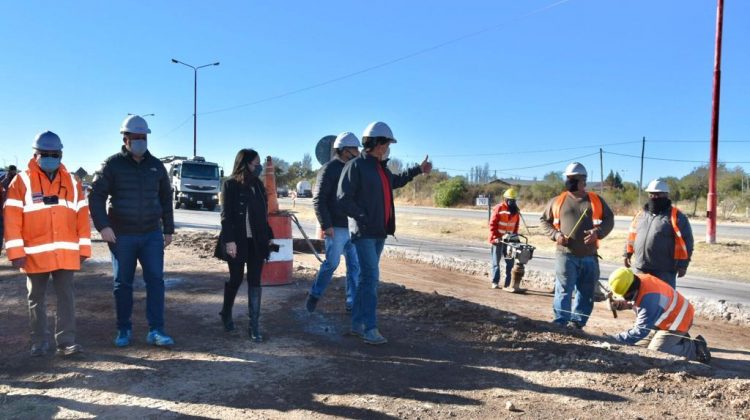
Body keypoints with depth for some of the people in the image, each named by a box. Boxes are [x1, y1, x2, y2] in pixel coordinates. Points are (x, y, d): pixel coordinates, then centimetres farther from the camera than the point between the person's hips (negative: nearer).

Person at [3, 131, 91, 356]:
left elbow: (82, 216, 8)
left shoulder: (71, 182, 8)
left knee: (66, 296, 3)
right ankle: (39, 341, 21)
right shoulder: (21, 181, -1)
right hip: (35, 254, -2)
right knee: (37, 298, 10)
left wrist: (83, 248, 5)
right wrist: (16, 251, -11)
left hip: (66, 253, 2)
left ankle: (66, 341, 8)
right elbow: (11, 218, -5)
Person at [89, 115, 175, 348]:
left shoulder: (156, 165, 9)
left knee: (155, 281, -3)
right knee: (123, 284, 7)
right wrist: (103, 226, -15)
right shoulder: (113, 164, -1)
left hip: (152, 234, 2)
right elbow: (96, 196, -4)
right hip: (121, 236, -2)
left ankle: (156, 330, 2)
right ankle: (124, 329, 20)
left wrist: (168, 229, 13)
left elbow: (166, 199, 16)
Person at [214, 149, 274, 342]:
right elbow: (226, 215, -10)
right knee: (236, 279, 6)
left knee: (255, 281, 2)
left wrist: (268, 235, 9)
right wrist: (229, 240, -17)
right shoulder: (230, 185, -6)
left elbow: (263, 213, 12)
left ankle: (254, 325, 6)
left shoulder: (258, 185, 10)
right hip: (237, 241, -4)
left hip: (257, 241, 4)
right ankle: (226, 314, 32)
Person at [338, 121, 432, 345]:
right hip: (364, 233, -9)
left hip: (379, 232, 9)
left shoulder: (382, 168, 15)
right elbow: (344, 199, -15)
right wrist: (364, 219, -19)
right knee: (371, 277, -11)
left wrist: (418, 170, 38)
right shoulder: (356, 166, -11)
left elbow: (396, 181, 37)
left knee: (367, 278, 12)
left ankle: (357, 324, 21)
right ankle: (370, 329, -6)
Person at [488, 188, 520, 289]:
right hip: (498, 239, -5)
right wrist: (496, 237, -15)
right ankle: (495, 282, 5)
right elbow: (492, 224, -11)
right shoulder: (498, 208, -9)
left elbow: (516, 225, 14)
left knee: (510, 262, 4)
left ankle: (508, 283, 10)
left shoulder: (516, 210, 8)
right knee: (496, 262, 1)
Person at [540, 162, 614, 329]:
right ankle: (560, 324, 0)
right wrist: (555, 234, -4)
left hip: (589, 257, 2)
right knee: (564, 291, -6)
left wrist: (597, 232, -10)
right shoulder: (557, 201, 6)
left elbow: (609, 219, 9)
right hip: (566, 255, -2)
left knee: (586, 293, 8)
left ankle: (577, 323, 19)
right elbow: (544, 220, 14)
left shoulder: (596, 200, 8)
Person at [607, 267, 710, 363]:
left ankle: (694, 349, 1)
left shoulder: (649, 299, -38)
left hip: (678, 321, -9)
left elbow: (640, 332, -32)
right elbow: (636, 302, 8)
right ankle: (680, 338, 19)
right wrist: (624, 304, -14)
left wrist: (614, 340, -31)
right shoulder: (639, 279, -14)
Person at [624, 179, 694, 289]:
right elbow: (632, 236, 23)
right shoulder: (641, 215, 14)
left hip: (664, 271, -6)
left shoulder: (676, 217, -5)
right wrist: (628, 254, 20)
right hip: (640, 268, 6)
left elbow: (685, 241, -7)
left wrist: (683, 264, -10)